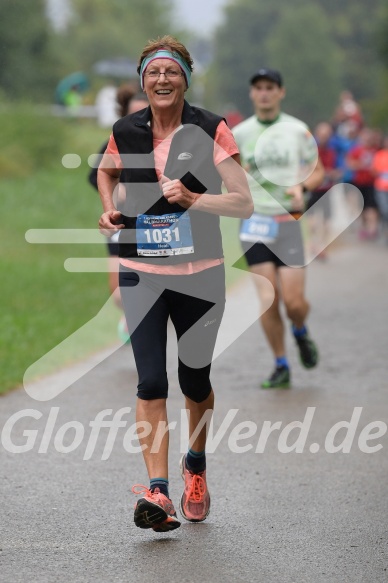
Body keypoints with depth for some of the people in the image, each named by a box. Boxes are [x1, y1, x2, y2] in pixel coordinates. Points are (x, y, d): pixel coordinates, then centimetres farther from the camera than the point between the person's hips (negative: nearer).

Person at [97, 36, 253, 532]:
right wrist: (110, 211, 6)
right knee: (151, 381, -10)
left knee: (194, 380, 11)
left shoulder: (210, 130, -9)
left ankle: (195, 465, 37)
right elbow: (105, 171, 24)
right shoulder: (126, 132, 0)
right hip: (140, 272, 1)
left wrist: (192, 199, -26)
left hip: (199, 273, -1)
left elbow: (244, 203, -12)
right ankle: (157, 491, -13)